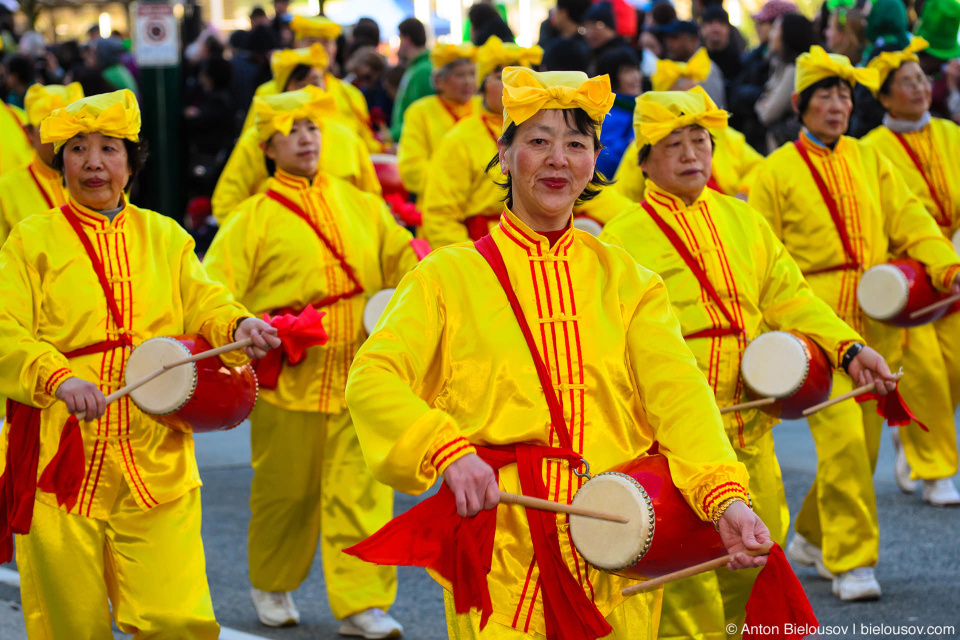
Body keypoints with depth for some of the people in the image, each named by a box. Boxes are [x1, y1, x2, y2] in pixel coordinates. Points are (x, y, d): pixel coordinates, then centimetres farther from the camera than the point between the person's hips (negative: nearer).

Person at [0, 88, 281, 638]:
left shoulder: (165, 237, 16)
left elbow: (201, 302, 5)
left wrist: (237, 326, -19)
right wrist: (58, 378, -25)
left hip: (156, 464, 2)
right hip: (62, 459, -2)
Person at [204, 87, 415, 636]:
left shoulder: (359, 204, 10)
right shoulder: (255, 219, -1)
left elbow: (402, 260, 17)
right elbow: (214, 290, -5)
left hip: (358, 374, 2)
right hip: (289, 380, -2)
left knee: (363, 489, -4)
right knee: (286, 490, 10)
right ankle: (272, 586, 32)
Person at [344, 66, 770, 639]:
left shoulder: (627, 279, 12)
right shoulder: (449, 276, 5)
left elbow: (677, 390, -3)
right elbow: (373, 377, -8)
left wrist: (726, 496, -21)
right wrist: (448, 452, -27)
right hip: (500, 561, -2)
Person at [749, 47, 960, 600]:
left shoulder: (871, 162, 14)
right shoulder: (778, 172, 2)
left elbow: (909, 220, 5)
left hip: (873, 321, 5)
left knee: (865, 440, 10)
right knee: (841, 437, -15)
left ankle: (813, 536, 30)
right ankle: (852, 561, -8)